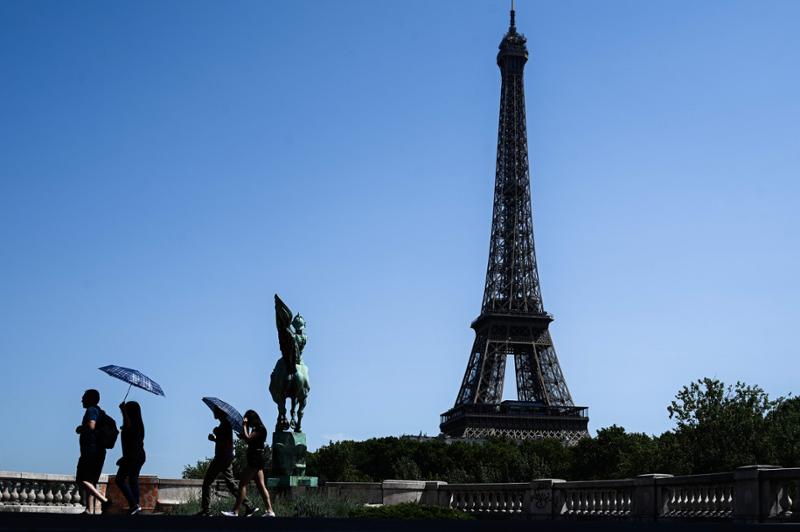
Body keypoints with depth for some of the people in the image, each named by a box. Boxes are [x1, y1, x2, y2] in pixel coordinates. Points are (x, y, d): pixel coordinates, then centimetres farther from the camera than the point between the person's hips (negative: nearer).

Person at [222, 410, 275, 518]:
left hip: (255, 459, -10)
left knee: (242, 484, -9)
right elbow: (247, 439, 21)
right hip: (257, 460, 10)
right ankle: (270, 511, 3)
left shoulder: (260, 429, -12)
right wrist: (245, 427, 13)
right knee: (261, 486, 6)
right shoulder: (257, 429, 17)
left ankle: (235, 512, -10)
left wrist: (244, 426, -12)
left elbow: (248, 439, -21)